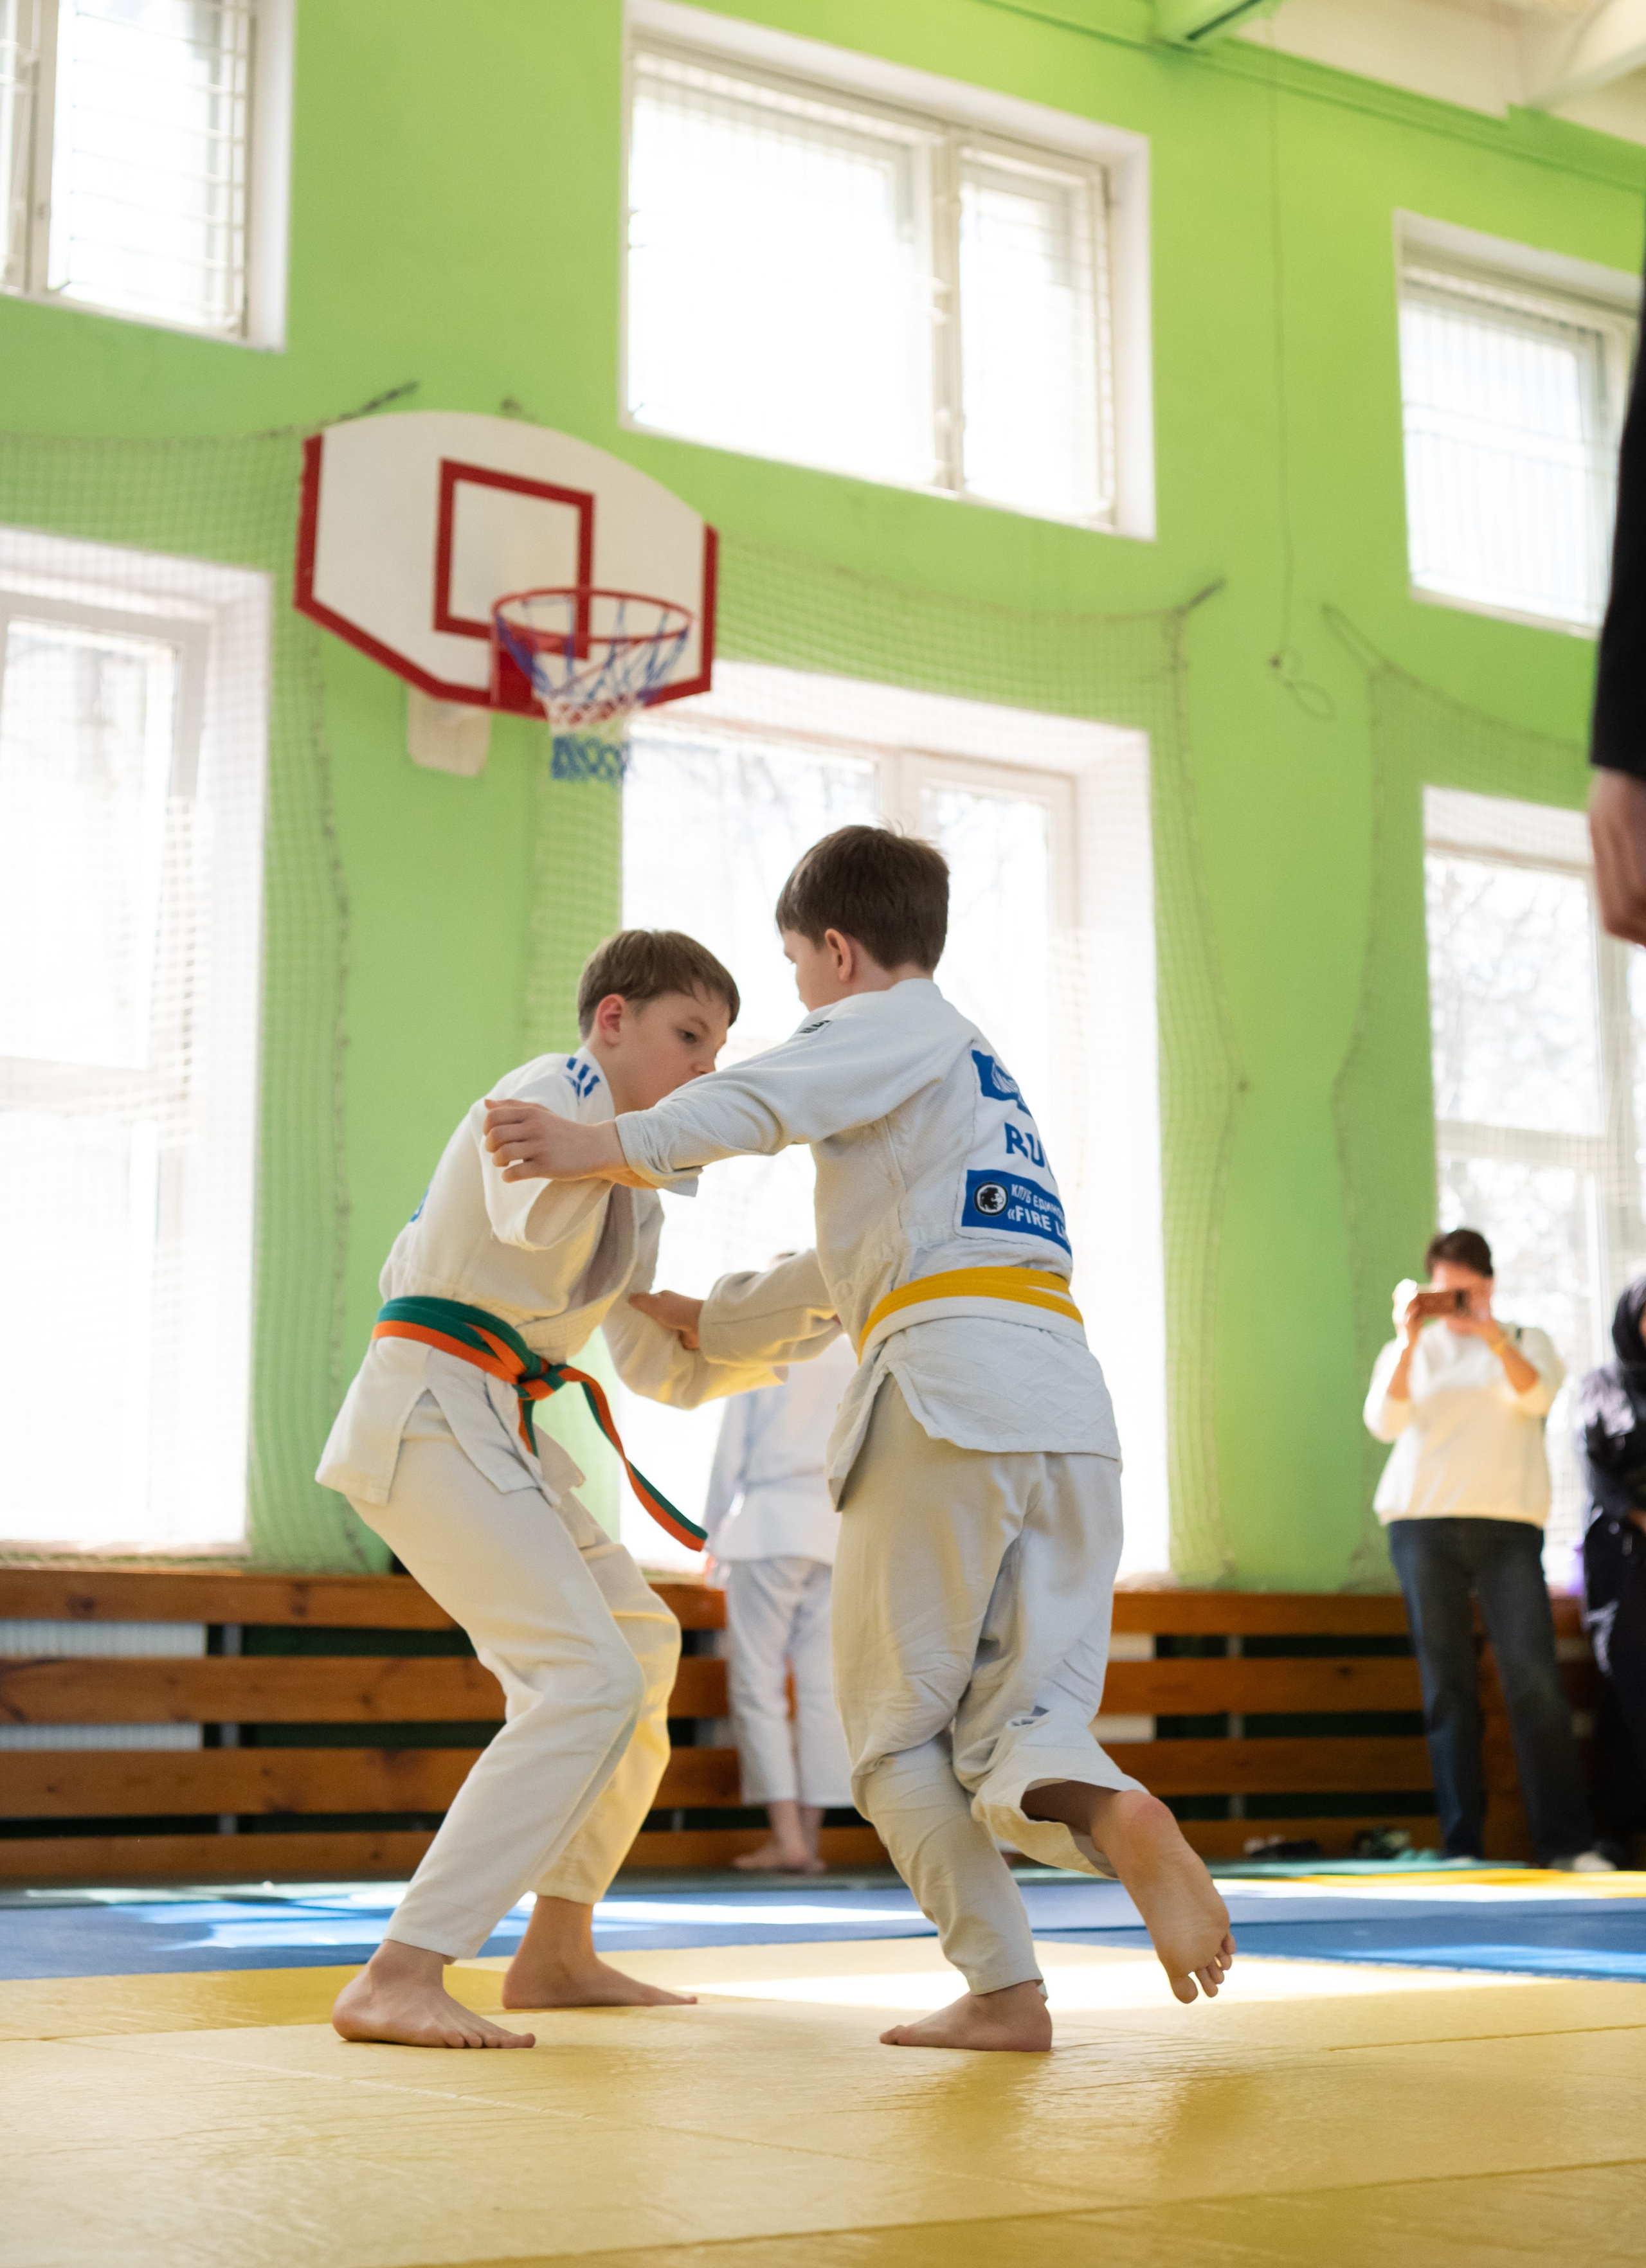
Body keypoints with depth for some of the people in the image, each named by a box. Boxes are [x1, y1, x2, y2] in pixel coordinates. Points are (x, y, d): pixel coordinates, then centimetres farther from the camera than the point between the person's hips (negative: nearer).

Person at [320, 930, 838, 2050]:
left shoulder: (632, 1188, 21)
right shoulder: (546, 1093, -7)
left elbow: (667, 1370, 18)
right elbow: (535, 1224, -29)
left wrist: (790, 1326, 6)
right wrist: (641, 1131, -23)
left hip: (492, 1432, 10)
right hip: (429, 1408, -10)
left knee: (638, 1639, 20)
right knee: (590, 1681, -20)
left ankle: (557, 1954, 27)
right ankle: (397, 1980, -24)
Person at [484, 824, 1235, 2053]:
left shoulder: (898, 1022, 7)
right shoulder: (982, 1074, 34)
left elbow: (775, 1096, -14)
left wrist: (601, 1149, -24)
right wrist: (717, 1313, 48)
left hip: (948, 1386, -8)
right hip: (1069, 1401, 8)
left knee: (897, 1730, 4)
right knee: (1017, 1718, 6)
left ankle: (1004, 1987, -5)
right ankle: (1112, 1814, -26)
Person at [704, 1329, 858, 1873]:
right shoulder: (855, 1359, 6)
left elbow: (731, 1450, -1)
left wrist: (713, 1531, 10)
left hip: (770, 1523, -4)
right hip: (837, 1536, 4)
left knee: (758, 1683, 0)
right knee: (821, 1685, 6)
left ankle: (787, 1837, -8)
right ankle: (810, 1834, 6)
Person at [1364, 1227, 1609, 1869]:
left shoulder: (1526, 1342, 17)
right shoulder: (1409, 1352, 16)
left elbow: (1537, 1397, -5)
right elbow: (1385, 1422, -2)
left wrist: (1490, 1333, -17)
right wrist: (1409, 1341, -12)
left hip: (1507, 1524, 0)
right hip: (1424, 1525, 1)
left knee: (1534, 1678, -11)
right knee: (1447, 1685, -3)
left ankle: (1566, 1840, -9)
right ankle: (1462, 1844, -2)